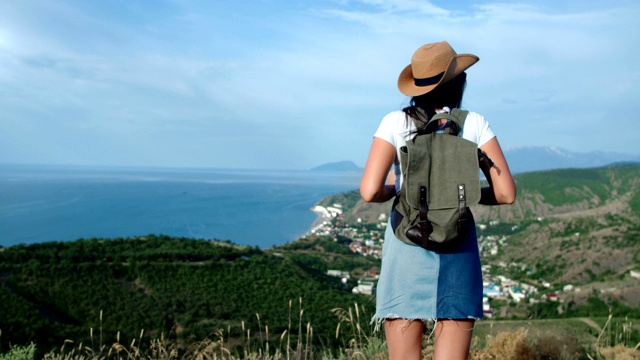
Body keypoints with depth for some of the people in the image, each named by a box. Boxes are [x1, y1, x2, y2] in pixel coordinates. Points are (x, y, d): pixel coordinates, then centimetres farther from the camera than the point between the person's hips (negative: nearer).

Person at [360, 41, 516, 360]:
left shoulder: (395, 123, -1)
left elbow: (370, 192, -12)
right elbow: (505, 194, -1)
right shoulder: (474, 124, 2)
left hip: (406, 249, -1)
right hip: (458, 251, 1)